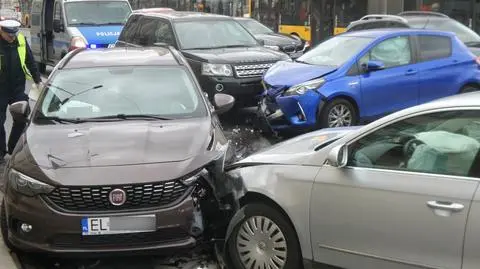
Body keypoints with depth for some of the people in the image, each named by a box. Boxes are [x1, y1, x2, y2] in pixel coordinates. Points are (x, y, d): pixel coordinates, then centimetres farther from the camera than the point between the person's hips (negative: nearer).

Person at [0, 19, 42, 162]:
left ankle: (14, 149, 23)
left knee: (21, 118, 7)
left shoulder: (21, 40, -2)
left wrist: (37, 80, 7)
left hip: (18, 88, 4)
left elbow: (30, 61, 7)